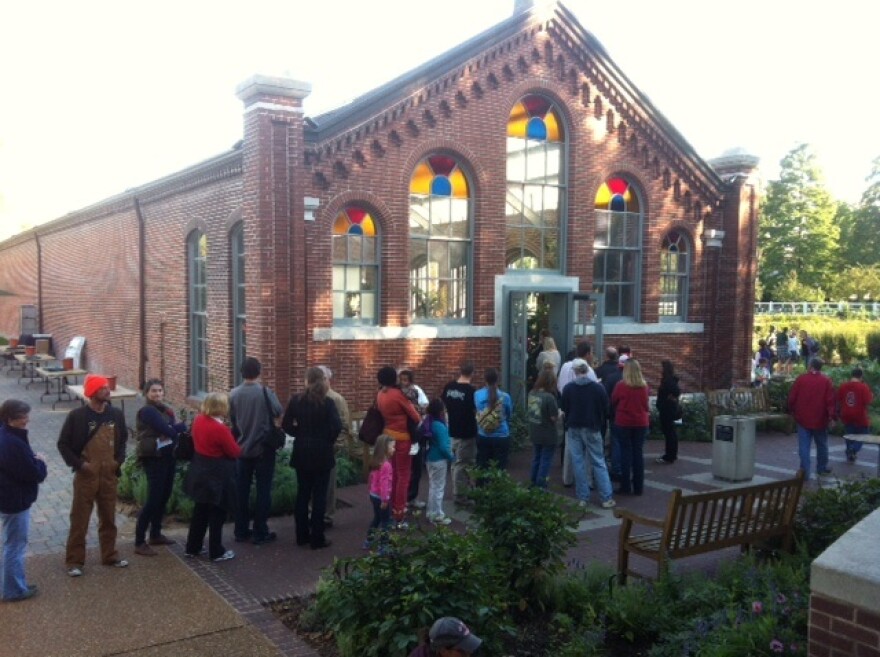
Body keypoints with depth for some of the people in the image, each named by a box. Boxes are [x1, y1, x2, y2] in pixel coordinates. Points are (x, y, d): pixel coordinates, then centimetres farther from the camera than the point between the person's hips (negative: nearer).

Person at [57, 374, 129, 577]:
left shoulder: (116, 414, 2)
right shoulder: (77, 416, -12)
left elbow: (122, 439, 16)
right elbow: (63, 444, -6)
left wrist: (119, 460, 2)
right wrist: (78, 464, -13)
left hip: (109, 474, 4)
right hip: (86, 475, -4)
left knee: (108, 518, 14)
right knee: (79, 519, 4)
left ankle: (110, 555, 27)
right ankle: (74, 561, 14)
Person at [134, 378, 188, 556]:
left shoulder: (165, 409, 14)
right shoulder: (147, 411, -12)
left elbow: (174, 429, 5)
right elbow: (168, 430, -20)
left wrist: (175, 428, -16)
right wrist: (181, 425, -3)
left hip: (168, 456, 8)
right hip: (154, 458, -8)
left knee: (164, 496, 15)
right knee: (153, 499, -10)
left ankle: (155, 534, 28)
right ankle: (139, 542, -4)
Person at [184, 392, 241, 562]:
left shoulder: (198, 420, -2)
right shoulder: (220, 429, -25)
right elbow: (235, 452, -15)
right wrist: (238, 446, 4)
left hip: (200, 471, 8)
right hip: (217, 474, -8)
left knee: (200, 510, 20)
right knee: (217, 514, 5)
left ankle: (193, 547, 29)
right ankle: (216, 552, 15)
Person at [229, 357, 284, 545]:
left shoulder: (234, 394, -5)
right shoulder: (266, 392, -14)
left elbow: (231, 420, 7)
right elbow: (279, 416, -2)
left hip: (242, 448, 4)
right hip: (263, 448, -3)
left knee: (241, 490, 11)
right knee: (263, 490, 4)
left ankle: (241, 531, 17)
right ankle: (260, 533, 6)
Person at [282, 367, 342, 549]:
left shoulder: (296, 399, -2)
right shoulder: (327, 402, -11)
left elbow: (286, 425, -1)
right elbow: (337, 426, -19)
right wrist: (329, 440, -1)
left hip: (301, 452, 3)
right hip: (321, 453, -3)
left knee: (302, 493, 13)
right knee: (319, 495, 4)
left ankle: (302, 535, 20)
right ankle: (317, 538, 7)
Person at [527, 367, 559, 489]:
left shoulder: (532, 393, -4)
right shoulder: (549, 397, -24)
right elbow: (554, 417, -19)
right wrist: (560, 413, 1)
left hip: (534, 433, 6)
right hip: (547, 435, -6)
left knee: (536, 457, 22)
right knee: (545, 459, 9)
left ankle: (534, 481, 32)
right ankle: (541, 484, 16)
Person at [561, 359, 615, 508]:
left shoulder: (568, 388, -6)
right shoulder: (598, 388, -8)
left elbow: (564, 409, 3)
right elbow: (605, 410, -1)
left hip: (574, 429, 1)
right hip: (592, 429, 0)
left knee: (578, 463, 6)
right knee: (599, 463, 5)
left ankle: (583, 497, 7)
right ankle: (606, 498, 3)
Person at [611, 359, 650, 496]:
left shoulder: (621, 385, -12)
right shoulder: (644, 386, -3)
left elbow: (613, 402, 2)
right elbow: (645, 404, 11)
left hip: (624, 422, -3)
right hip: (641, 423, 3)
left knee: (626, 453, 3)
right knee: (638, 453, 7)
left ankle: (626, 486, 5)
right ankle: (638, 487, 12)